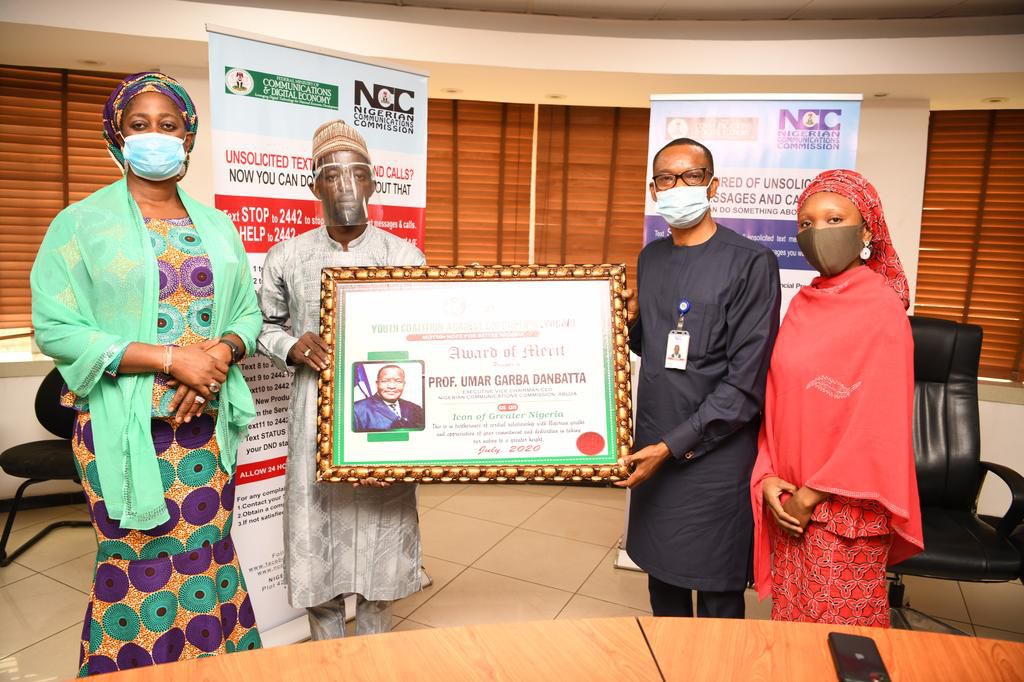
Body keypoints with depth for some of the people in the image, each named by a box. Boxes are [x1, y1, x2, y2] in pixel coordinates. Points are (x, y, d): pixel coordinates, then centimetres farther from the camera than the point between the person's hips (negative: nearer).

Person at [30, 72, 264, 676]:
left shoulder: (216, 225, 12)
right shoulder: (81, 224, -1)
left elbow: (248, 312, 10)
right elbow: (55, 327, -9)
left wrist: (222, 352, -13)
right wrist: (172, 359, -18)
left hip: (208, 422, 3)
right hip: (126, 426, -3)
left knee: (209, 556, 10)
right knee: (140, 566, 4)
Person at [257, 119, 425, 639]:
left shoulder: (405, 256, -1)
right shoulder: (287, 257, 2)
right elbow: (264, 323, 13)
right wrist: (293, 347, -8)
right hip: (315, 414, 1)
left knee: (381, 537, 10)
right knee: (317, 538, 9)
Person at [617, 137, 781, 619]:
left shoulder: (751, 263, -11)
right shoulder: (650, 258, 9)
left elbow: (746, 382, -15)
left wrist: (675, 445, -17)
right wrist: (627, 323, -4)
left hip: (715, 453, -5)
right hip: (652, 446, 6)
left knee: (718, 595, 9)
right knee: (661, 574, 19)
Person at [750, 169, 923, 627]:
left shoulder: (882, 307, -14)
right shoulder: (803, 304, 5)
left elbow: (879, 419, -17)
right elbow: (777, 399, 7)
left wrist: (812, 495, -13)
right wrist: (767, 477, -3)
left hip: (846, 504, -6)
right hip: (791, 502, 6)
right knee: (789, 619, 19)